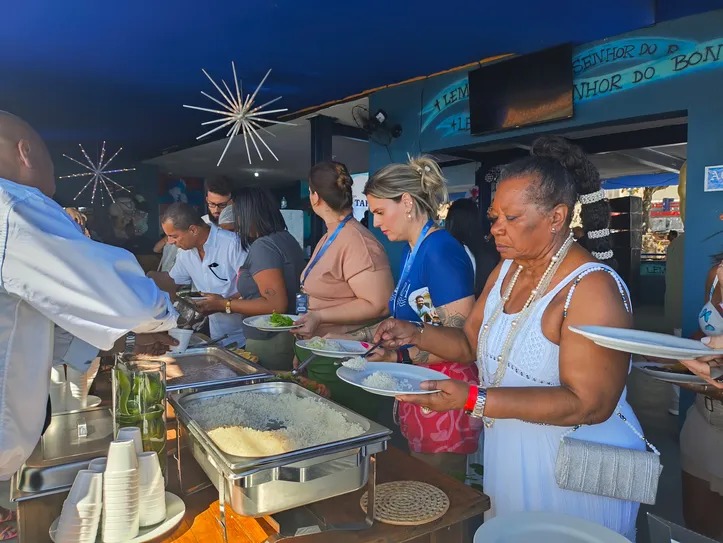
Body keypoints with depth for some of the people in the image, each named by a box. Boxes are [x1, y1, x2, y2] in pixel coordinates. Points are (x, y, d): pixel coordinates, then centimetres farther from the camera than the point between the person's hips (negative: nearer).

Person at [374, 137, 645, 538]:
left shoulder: (593, 289, -24)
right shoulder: (506, 270, 0)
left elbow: (589, 403, -28)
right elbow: (472, 342, 8)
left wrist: (473, 399, -34)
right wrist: (416, 334, -11)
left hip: (570, 474, -6)